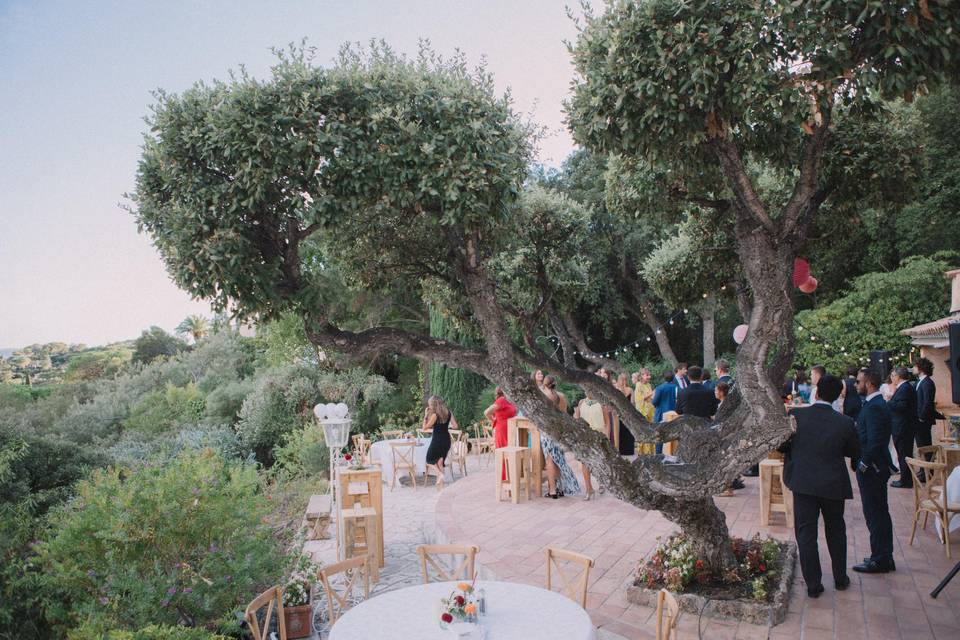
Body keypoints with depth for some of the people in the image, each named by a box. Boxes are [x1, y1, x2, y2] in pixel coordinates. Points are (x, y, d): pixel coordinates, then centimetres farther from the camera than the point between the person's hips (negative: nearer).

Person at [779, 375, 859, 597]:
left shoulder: (795, 415, -13)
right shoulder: (845, 423, -11)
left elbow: (780, 444, -4)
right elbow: (855, 453, 3)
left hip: (803, 483, -1)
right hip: (833, 485, 1)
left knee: (806, 534, 8)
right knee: (835, 531, 22)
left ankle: (813, 584, 14)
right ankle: (840, 578, 35)